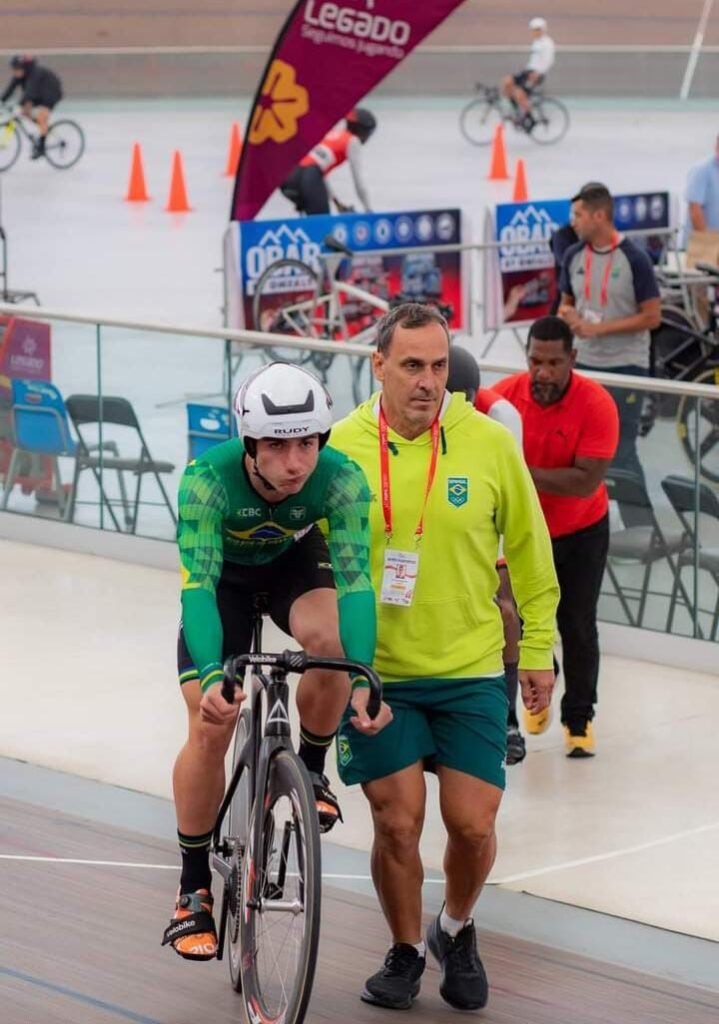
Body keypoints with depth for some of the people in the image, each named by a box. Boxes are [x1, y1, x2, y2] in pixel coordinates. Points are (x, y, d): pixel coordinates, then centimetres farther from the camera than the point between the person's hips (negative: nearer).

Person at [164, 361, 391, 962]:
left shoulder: (343, 480, -34)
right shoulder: (209, 481, -37)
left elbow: (355, 582, -39)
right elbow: (197, 588, -42)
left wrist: (363, 681, -53)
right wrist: (211, 678, -58)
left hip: (297, 561, 1)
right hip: (225, 574, -1)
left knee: (330, 641, -33)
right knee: (210, 728, -12)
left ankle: (311, 771, -4)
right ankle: (194, 890, 4)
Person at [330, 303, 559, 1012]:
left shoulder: (489, 442, -7)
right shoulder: (343, 446, -8)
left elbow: (529, 550, 5)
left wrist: (538, 647, 8)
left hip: (470, 669, 1)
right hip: (375, 672, 0)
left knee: (472, 824, -1)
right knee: (396, 823, 1)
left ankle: (456, 931, 29)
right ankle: (405, 952, 25)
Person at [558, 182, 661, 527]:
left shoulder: (634, 260, -12)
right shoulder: (574, 256, 3)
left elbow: (652, 316, -12)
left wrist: (598, 328, -17)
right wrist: (568, 316, -8)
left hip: (625, 368, -6)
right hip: (585, 365, 6)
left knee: (621, 454, -5)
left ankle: (642, 533, 3)